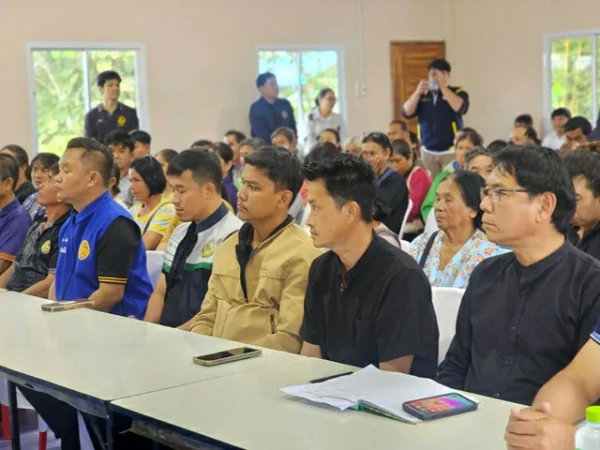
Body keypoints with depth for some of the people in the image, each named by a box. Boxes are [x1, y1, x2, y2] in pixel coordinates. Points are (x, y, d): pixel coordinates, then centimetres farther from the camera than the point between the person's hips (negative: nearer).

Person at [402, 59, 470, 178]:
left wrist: (443, 87, -18)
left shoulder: (458, 92, 1)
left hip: (451, 150, -4)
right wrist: (417, 92, -11)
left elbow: (460, 108, -19)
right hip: (428, 151, 4)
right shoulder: (422, 95, 11)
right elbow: (407, 113, 1)